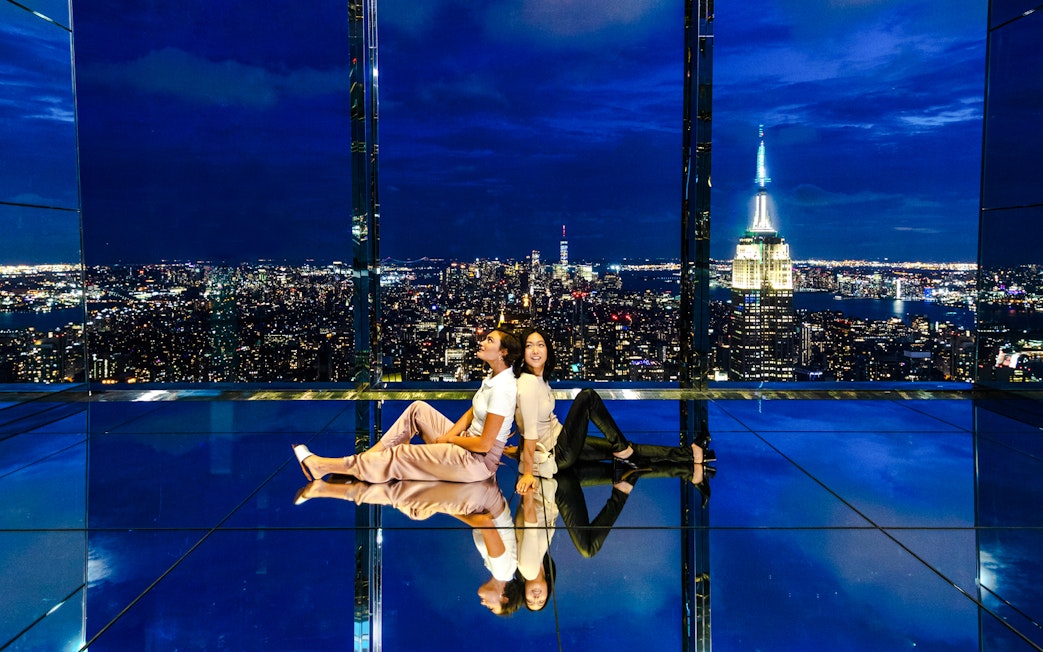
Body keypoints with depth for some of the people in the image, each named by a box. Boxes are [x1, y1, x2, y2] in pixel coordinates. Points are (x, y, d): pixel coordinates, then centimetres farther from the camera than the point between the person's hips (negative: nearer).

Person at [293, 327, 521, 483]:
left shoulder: (502, 388, -25)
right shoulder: (493, 375, 6)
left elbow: (484, 444, -26)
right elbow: (472, 411, 12)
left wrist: (449, 439, -9)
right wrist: (450, 434, -5)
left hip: (479, 460, -9)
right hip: (468, 443, 9)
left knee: (400, 455, -9)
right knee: (418, 409, 5)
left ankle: (321, 466, -1)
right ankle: (367, 456, 1)